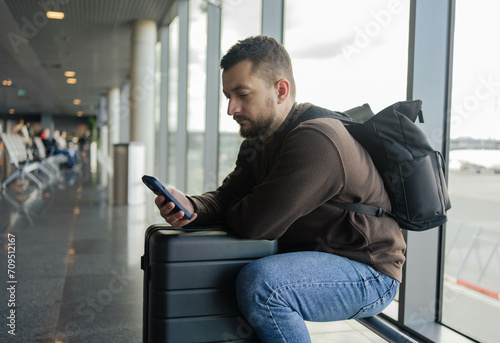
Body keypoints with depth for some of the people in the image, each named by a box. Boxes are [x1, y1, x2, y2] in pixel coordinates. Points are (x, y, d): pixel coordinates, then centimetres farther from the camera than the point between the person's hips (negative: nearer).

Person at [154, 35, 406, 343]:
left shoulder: (315, 141, -27)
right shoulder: (258, 140, 6)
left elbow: (257, 224, -29)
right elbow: (227, 196, 0)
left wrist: (227, 213, -6)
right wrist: (191, 207, -22)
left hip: (369, 274, -9)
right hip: (313, 257, 9)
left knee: (259, 282, -34)